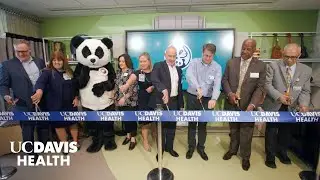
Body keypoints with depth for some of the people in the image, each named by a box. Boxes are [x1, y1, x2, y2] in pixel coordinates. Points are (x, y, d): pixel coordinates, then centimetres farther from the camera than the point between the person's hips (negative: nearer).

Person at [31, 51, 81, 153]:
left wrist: (76, 98, -2)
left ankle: (75, 141, 34)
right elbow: (40, 81, -27)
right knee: (59, 124, 11)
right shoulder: (47, 72, -7)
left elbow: (76, 86, 8)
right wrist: (39, 92, -48)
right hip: (55, 105, -2)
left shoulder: (69, 72, 4)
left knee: (73, 122, 14)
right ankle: (64, 143, 31)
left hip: (70, 103, 3)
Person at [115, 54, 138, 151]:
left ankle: (133, 139, 18)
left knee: (132, 119, 4)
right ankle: (128, 135, 34)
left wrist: (124, 98, -19)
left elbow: (134, 88, -16)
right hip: (120, 101, 6)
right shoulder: (118, 72, 10)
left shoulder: (132, 72, -10)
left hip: (130, 101, -6)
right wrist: (116, 98, 9)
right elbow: (116, 86, 15)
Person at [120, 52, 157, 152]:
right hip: (143, 100, -1)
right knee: (144, 122, 6)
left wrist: (153, 87, -14)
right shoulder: (137, 72, -6)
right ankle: (145, 142, 25)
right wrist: (125, 86, -48)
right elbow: (130, 80, -26)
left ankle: (155, 136, 41)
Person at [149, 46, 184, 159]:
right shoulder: (158, 66, -6)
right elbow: (154, 79, -26)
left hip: (174, 102, 5)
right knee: (162, 126, 7)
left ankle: (169, 147, 34)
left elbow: (179, 87, 15)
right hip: (161, 102, -5)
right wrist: (164, 90, -43)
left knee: (172, 126, 15)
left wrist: (181, 104, 14)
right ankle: (161, 149, 25)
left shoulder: (179, 69, 13)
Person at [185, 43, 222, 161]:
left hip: (207, 99, 1)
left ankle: (201, 147, 32)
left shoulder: (217, 67, -3)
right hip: (192, 97, 0)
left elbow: (217, 84, -16)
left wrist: (214, 99, -34)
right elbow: (189, 75, -24)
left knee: (203, 124, 13)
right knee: (192, 123, 11)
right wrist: (198, 88, -41)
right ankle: (191, 147, 29)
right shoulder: (194, 63, -5)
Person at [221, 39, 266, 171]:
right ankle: (232, 150, 42)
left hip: (248, 105, -2)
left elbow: (260, 88, -11)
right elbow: (225, 80, 1)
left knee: (246, 132, 11)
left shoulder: (260, 66, -7)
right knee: (233, 129, 20)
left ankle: (245, 157, 33)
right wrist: (229, 93, -16)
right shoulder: (231, 63, 0)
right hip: (232, 103, 2)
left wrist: (252, 105, -23)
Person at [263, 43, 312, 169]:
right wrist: (279, 96, -27)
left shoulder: (306, 70, -2)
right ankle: (270, 156, 29)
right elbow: (267, 84, -13)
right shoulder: (273, 66, -11)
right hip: (273, 105, -3)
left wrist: (303, 103, -19)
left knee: (285, 131, 20)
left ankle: (282, 152, 43)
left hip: (291, 107, 3)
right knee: (271, 131, 10)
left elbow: (305, 91, 0)